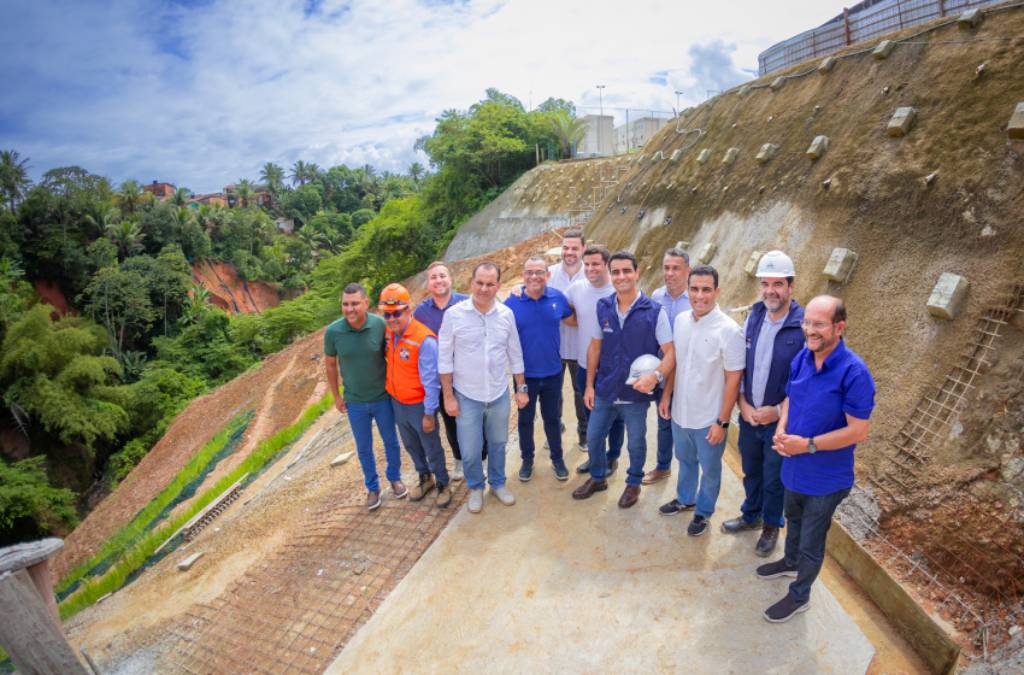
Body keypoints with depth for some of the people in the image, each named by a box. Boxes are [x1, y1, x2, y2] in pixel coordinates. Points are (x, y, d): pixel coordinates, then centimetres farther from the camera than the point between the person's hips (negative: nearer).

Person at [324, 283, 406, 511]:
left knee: (391, 441, 18)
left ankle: (395, 478, 44)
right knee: (364, 448, 16)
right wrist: (336, 396, 4)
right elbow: (330, 364, -1)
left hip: (383, 397, 0)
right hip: (355, 402, 0)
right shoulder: (333, 332, -17)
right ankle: (372, 487, 39)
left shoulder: (380, 325, -19)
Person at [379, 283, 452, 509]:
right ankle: (425, 478, 47)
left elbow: (431, 380, -23)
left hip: (419, 404, -7)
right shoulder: (389, 332, -5)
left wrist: (429, 413, -19)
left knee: (432, 448, 12)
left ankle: (443, 485, 35)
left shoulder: (424, 340, -27)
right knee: (411, 445, 24)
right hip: (397, 402, 7)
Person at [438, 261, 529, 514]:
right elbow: (444, 359, -8)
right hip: (467, 396, -2)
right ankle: (475, 487, 35)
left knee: (498, 444, 19)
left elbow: (515, 355, 5)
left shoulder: (506, 314, -4)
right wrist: (448, 396, -8)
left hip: (499, 394, 2)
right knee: (470, 450, 8)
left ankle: (497, 483, 42)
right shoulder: (454, 314, -13)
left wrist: (521, 388, 7)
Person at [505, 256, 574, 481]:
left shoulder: (558, 297, -8)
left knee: (552, 418, 18)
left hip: (553, 372, 1)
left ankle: (557, 459, 37)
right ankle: (527, 459, 37)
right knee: (525, 419, 17)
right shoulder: (512, 302, -13)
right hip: (524, 374, -1)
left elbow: (570, 318, 14)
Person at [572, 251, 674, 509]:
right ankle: (597, 477, 42)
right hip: (605, 390, 3)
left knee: (636, 443, 16)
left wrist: (656, 375, -31)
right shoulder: (602, 307, -3)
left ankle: (633, 483, 43)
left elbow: (670, 352, -12)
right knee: (593, 436, 16)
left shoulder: (655, 311, -15)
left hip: (636, 393, -3)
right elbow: (594, 347, 4)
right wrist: (589, 385, 4)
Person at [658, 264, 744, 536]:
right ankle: (684, 499, 49)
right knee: (685, 460, 26)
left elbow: (733, 380, -17)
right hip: (680, 412, 5)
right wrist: (666, 395, 9)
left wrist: (722, 422, -15)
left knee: (709, 469, 17)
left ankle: (703, 512, 38)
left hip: (709, 419, -5)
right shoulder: (680, 320, -4)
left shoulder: (729, 330, -21)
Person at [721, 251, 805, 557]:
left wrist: (778, 411, -16)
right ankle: (751, 515, 46)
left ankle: (771, 525, 39)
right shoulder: (753, 317, -2)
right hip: (749, 414, 5)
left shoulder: (805, 326, -19)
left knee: (774, 478, 15)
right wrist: (743, 403, -4)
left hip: (781, 420, -4)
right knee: (750, 470, 23)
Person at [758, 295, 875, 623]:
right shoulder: (801, 358, -7)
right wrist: (781, 430, -9)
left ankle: (799, 595, 37)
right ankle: (790, 562, 56)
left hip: (825, 477, -6)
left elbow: (858, 431, -23)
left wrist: (808, 445, -25)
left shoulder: (854, 372, -26)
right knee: (794, 519, 30)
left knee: (811, 541, 14)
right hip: (793, 466, 6)